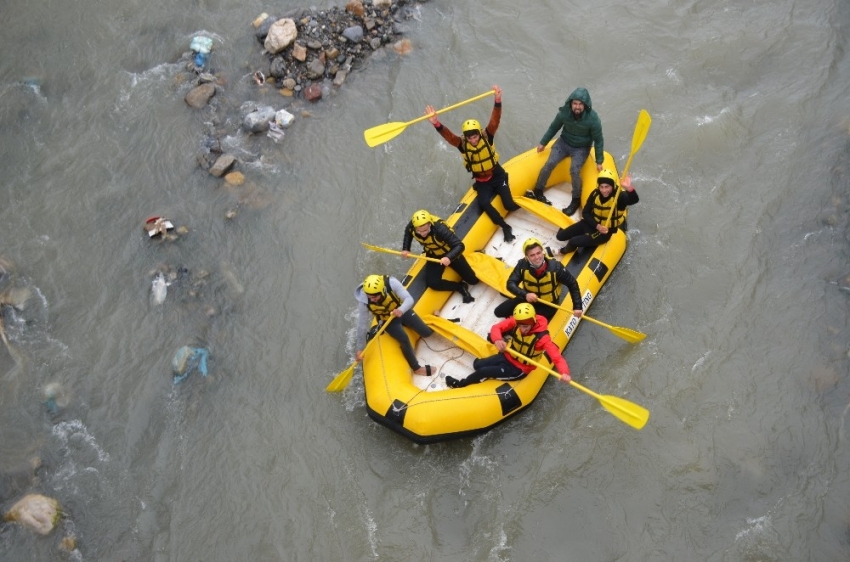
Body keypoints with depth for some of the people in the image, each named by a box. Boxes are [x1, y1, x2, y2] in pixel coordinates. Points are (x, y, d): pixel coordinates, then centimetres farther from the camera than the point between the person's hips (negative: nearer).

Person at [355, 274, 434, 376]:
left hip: (403, 311, 1)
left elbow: (409, 299, -37)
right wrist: (360, 348, -18)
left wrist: (401, 310, -59)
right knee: (404, 340, -23)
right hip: (388, 321, -1)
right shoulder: (363, 302, -31)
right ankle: (416, 368, 0)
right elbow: (362, 325, -23)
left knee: (426, 332, 1)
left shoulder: (391, 283, -35)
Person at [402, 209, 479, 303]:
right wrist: (405, 249, -8)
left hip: (450, 254, -4)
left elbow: (459, 245, -42)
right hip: (433, 255, 4)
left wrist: (449, 258, -59)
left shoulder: (439, 228, -41)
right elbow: (408, 233, 3)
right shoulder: (412, 227, -25)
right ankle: (461, 287, 2)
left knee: (473, 280, 4)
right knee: (432, 283, -18)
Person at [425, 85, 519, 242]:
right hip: (482, 182, 2)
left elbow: (495, 120, -30)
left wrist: (498, 101, -46)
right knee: (483, 203, -26)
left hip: (498, 176, -2)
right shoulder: (462, 144, -14)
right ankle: (505, 227, -9)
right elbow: (448, 135, -31)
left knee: (509, 205, -14)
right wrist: (436, 123, -50)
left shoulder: (487, 137, -16)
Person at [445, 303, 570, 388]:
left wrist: (564, 372, -58)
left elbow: (556, 356, -38)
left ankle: (461, 384, 17)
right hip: (507, 356, 5)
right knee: (477, 364, -4)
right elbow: (496, 327, -19)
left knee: (483, 371, -11)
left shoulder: (541, 337, -31)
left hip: (519, 369, -5)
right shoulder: (515, 321, -18)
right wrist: (497, 339, -44)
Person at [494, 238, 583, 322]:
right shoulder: (523, 265, -24)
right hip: (527, 299, 3)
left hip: (548, 304, -2)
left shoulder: (555, 266, -28)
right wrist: (525, 294, -42)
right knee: (499, 312, -3)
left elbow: (572, 284, -16)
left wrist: (577, 306, -21)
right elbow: (511, 284, -24)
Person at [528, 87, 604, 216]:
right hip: (564, 142, 3)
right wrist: (543, 143, 7)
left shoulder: (593, 119, -26)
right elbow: (553, 128, 1)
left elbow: (598, 140, -13)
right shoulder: (564, 112, -19)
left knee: (574, 170, -22)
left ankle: (576, 200, -4)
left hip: (581, 148, -3)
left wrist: (599, 161, -10)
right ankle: (537, 191, 4)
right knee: (549, 164, -12)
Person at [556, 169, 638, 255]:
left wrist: (629, 188, -65)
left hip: (605, 231, -5)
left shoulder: (619, 196, -24)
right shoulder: (595, 194, -12)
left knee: (574, 242, -21)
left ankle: (565, 251, 17)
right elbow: (585, 213, -6)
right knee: (560, 236, 7)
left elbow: (634, 199, -44)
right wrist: (597, 226, -22)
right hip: (590, 224, 5)